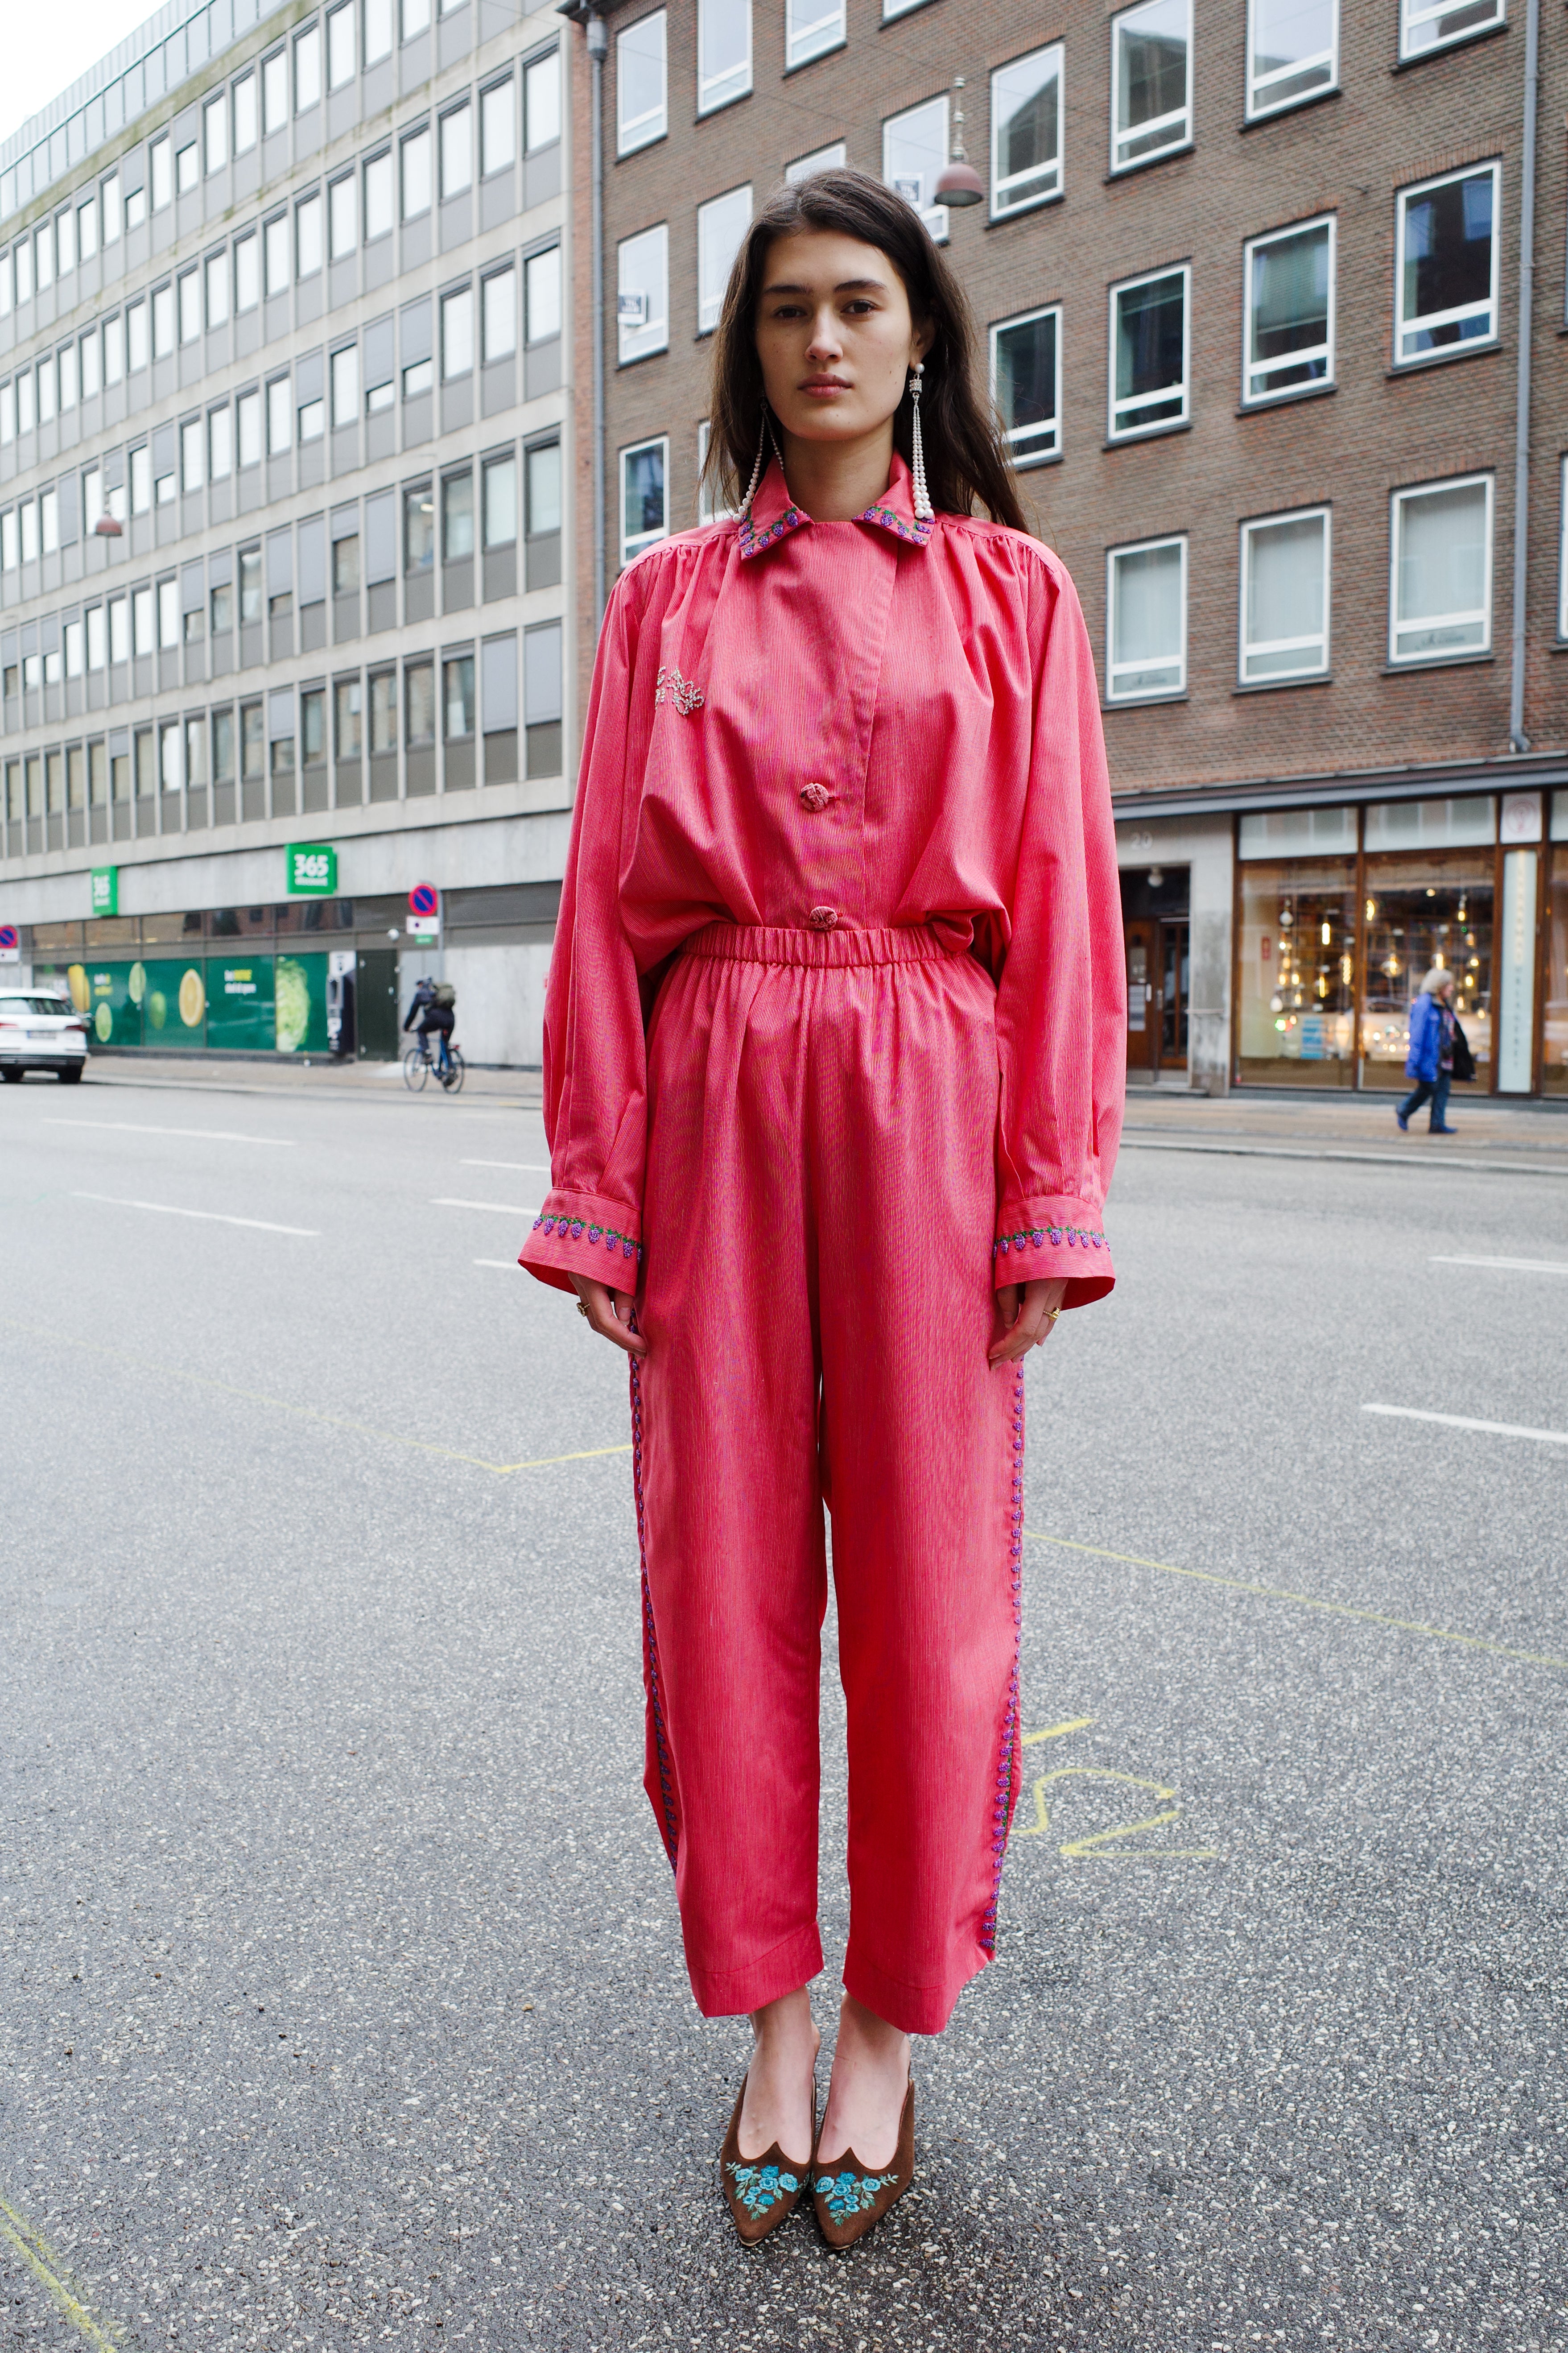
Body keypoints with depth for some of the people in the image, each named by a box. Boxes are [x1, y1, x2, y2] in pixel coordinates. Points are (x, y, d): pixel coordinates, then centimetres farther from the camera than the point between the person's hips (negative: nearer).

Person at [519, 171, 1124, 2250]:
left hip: (927, 1093, -1)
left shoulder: (1009, 592, 9)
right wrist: (594, 1189, 1)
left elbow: (1063, 903, 3)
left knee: (927, 1567, 2)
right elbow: (609, 901, 8)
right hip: (714, 1095, 2)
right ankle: (768, 2008, 23)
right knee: (721, 1557, 4)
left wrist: (1051, 1201, -5)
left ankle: (891, 2022, 21)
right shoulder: (668, 600, 13)